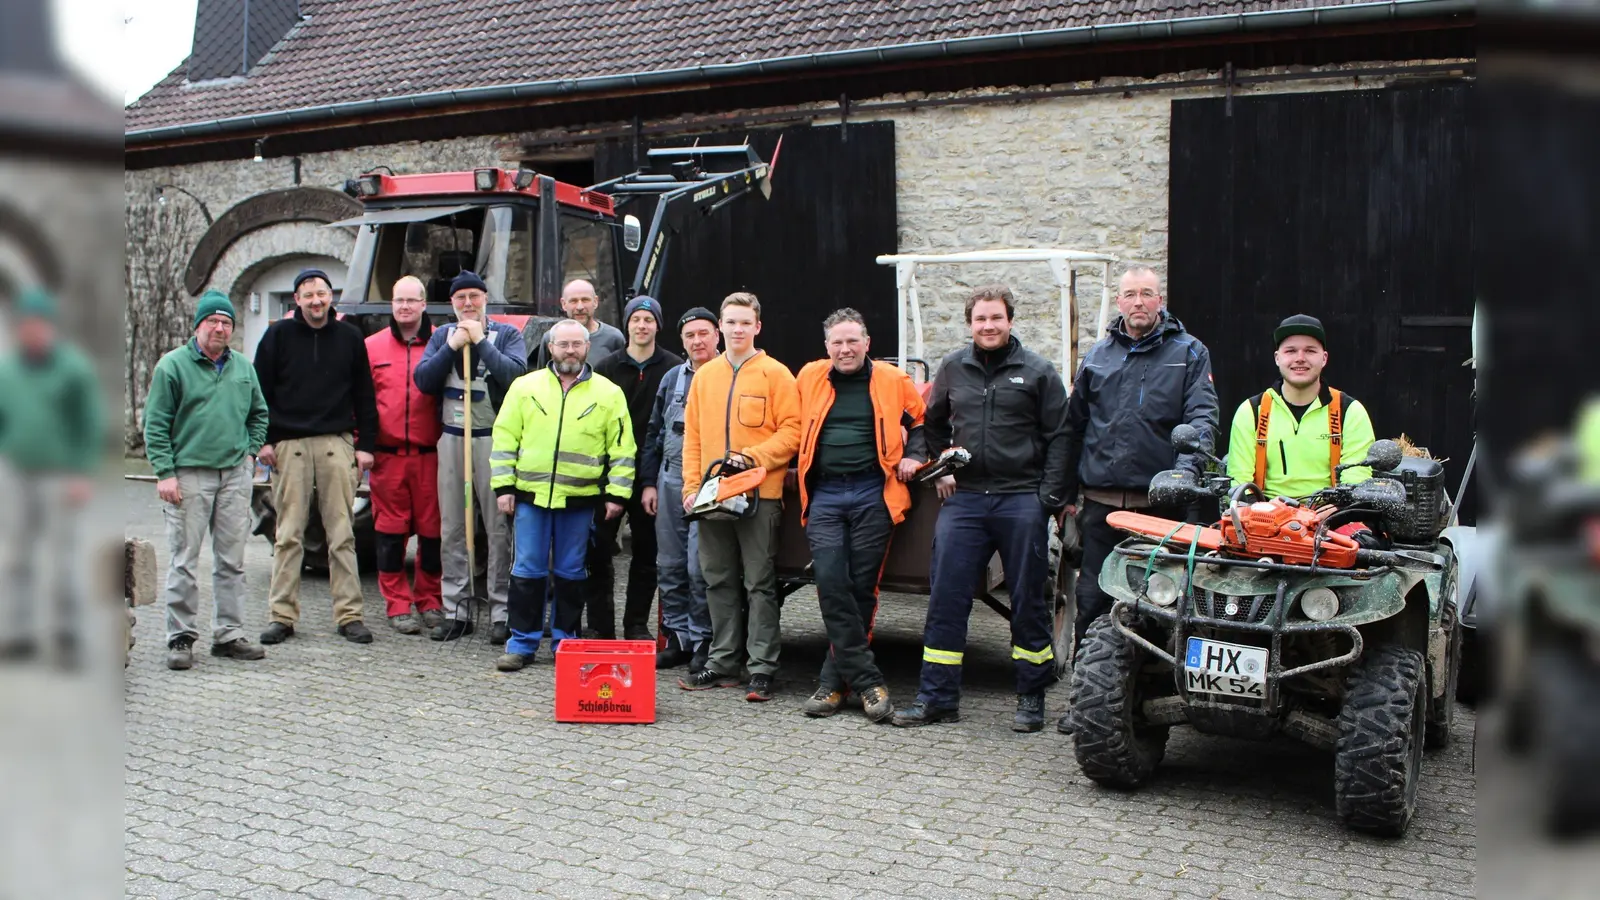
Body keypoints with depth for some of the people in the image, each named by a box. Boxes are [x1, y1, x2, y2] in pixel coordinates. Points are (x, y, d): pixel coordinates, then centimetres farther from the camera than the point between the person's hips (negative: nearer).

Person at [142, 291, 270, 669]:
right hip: (189, 475, -4)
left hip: (236, 475, 5)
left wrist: (251, 451, 10)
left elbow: (259, 414, 24)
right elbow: (155, 425, -4)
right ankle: (180, 638, 6)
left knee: (231, 560, 8)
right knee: (185, 560, -2)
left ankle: (229, 634, 15)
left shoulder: (243, 368, 13)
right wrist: (164, 472, -11)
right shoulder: (172, 365, -1)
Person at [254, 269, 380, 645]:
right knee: (288, 534, 3)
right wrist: (264, 440, -2)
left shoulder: (350, 337, 10)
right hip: (289, 445, 0)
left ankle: (349, 614, 5)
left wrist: (365, 444, 4)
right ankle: (283, 615, 10)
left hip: (336, 444, 1)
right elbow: (260, 391, 7)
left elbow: (364, 395, 11)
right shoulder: (278, 335, 7)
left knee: (342, 534, 1)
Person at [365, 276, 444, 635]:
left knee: (432, 530, 4)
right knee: (391, 531, 4)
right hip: (387, 455, 1)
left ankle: (430, 602, 18)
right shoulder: (372, 346, 9)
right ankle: (398, 605, 13)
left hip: (430, 454, -1)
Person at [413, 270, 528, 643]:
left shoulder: (506, 334, 5)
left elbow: (515, 374, -14)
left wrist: (481, 341, -12)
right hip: (451, 438, 4)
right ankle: (456, 611, 11)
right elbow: (422, 380, 2)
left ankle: (501, 612, -2)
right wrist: (452, 346, -7)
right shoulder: (442, 336, 15)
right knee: (451, 528, 5)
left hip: (493, 439, -4)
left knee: (498, 527, -6)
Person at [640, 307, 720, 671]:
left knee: (699, 569, -6)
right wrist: (649, 482, 12)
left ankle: (702, 640, 7)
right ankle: (677, 637, 19)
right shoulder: (672, 378, 14)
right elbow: (654, 432, 18)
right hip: (670, 480, 6)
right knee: (669, 565, 9)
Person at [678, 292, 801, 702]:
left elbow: (791, 431, -5)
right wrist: (692, 486, 4)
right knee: (719, 581, 10)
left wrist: (753, 457, -16)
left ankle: (762, 670, 3)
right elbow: (692, 435, 12)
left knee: (760, 583, -1)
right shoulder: (704, 375, 13)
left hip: (760, 494, -5)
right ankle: (723, 663, 19)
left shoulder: (775, 374, -1)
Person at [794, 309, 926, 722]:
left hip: (873, 494, -1)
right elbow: (794, 427, 21)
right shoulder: (809, 378, 9)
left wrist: (913, 456, 3)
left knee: (862, 588, 1)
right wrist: (795, 476, 12)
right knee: (831, 584, -11)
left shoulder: (892, 380, 5)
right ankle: (867, 680, -4)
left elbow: (922, 420, 18)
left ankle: (834, 680, 11)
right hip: (824, 495, 1)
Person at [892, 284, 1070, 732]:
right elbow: (933, 424, 25)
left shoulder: (1037, 371, 1)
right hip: (963, 498, 3)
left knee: (1028, 600, 4)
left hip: (1021, 500, -3)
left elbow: (1058, 436, 1)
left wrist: (1050, 495, -7)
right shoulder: (953, 368, 11)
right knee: (946, 598, 1)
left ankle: (1031, 696, 16)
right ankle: (937, 696, 9)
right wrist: (940, 470, 13)